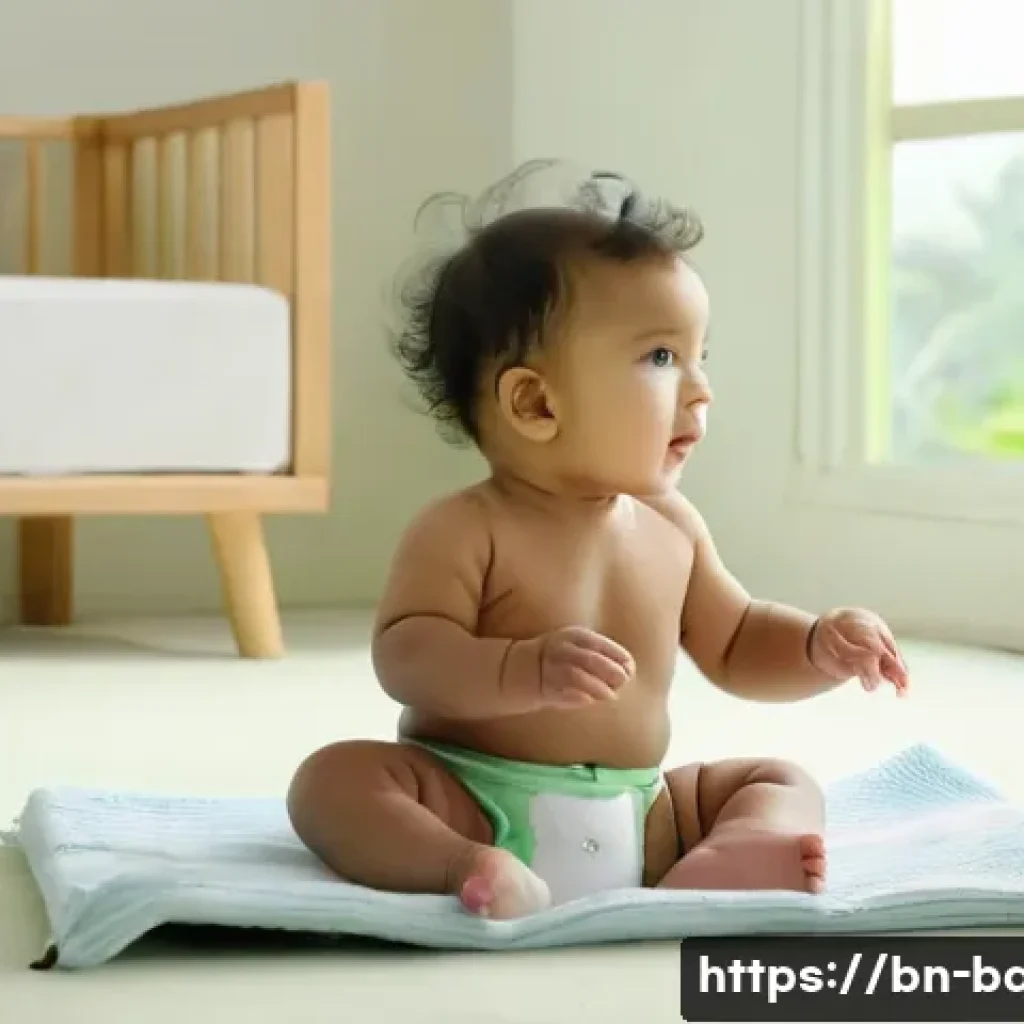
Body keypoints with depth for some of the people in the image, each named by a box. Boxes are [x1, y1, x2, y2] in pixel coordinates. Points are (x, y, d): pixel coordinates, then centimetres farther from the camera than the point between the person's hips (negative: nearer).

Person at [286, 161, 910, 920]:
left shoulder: (671, 527, 8)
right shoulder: (465, 531, -11)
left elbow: (735, 647, 20)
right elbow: (405, 656, -22)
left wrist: (821, 646, -2)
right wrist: (526, 671, -39)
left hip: (635, 815, 6)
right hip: (473, 807, -6)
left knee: (783, 783, -4)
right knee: (334, 777, -26)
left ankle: (717, 865, -37)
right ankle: (470, 874, -51)